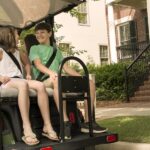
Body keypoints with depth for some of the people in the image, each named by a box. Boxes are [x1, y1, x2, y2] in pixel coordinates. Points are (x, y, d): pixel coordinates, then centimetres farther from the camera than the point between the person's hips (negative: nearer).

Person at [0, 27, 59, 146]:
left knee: (40, 85, -26)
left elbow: (27, 63, 40)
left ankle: (47, 127, -27)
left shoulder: (17, 52, 24)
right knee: (23, 84, -41)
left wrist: (28, 74, 21)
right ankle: (27, 130, -47)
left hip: (19, 80, 6)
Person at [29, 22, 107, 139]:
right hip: (43, 81, -5)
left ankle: (88, 122, -14)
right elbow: (38, 64, -5)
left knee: (90, 83, -11)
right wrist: (50, 72, -27)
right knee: (57, 80, -41)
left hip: (58, 80, 6)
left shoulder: (56, 51, 31)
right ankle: (65, 122, -42)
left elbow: (66, 68, 23)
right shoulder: (34, 48, 16)